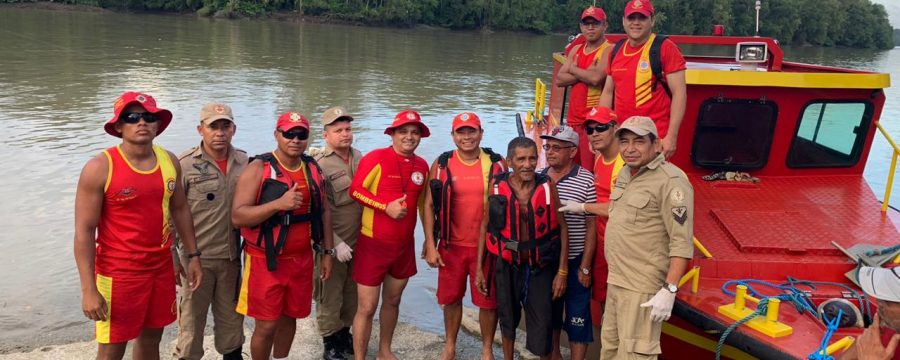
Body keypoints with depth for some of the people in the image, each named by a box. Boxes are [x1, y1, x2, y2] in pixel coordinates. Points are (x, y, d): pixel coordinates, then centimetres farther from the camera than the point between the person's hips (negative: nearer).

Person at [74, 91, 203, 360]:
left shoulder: (169, 161, 0)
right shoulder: (100, 168, -15)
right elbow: (84, 231, -14)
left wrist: (193, 255, 12)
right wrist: (88, 289, -16)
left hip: (162, 267, 5)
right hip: (119, 274, -5)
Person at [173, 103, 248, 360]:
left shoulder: (245, 162, 0)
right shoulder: (184, 164, -11)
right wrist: (173, 258, -9)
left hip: (232, 256, 4)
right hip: (196, 257, -4)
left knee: (231, 318, 18)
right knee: (192, 318, 7)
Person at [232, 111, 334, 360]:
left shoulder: (313, 169, 5)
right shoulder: (258, 169, -12)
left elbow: (324, 210, 14)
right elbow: (237, 216, -19)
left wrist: (327, 252, 12)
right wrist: (279, 203, -30)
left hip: (301, 259, 5)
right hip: (266, 261, -5)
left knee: (289, 318, 17)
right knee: (266, 325, 1)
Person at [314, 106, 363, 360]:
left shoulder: (359, 157, 5)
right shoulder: (319, 164, -13)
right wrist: (336, 243, -19)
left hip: (359, 240, 6)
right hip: (333, 244, -5)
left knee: (353, 293, 18)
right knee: (330, 296, 7)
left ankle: (345, 333, 36)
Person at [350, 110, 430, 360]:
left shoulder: (422, 166, 5)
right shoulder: (376, 158, -12)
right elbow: (355, 190, -14)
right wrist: (386, 206, -23)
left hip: (405, 244, 6)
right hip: (373, 244, -5)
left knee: (393, 301, 20)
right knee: (367, 307, 0)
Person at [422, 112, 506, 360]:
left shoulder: (497, 163, -2)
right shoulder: (441, 165, -1)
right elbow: (429, 205, 1)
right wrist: (430, 246, -4)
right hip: (451, 246, 1)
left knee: (488, 301, 7)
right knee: (451, 298, 14)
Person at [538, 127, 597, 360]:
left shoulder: (586, 181, -12)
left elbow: (591, 226, -10)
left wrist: (585, 267, -11)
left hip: (575, 262, -5)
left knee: (577, 318, 5)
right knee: (549, 312, 19)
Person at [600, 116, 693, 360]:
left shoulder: (671, 181, -17)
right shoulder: (625, 173, 12)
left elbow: (681, 242, -20)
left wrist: (669, 290, -24)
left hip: (642, 287, -9)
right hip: (615, 281, 9)